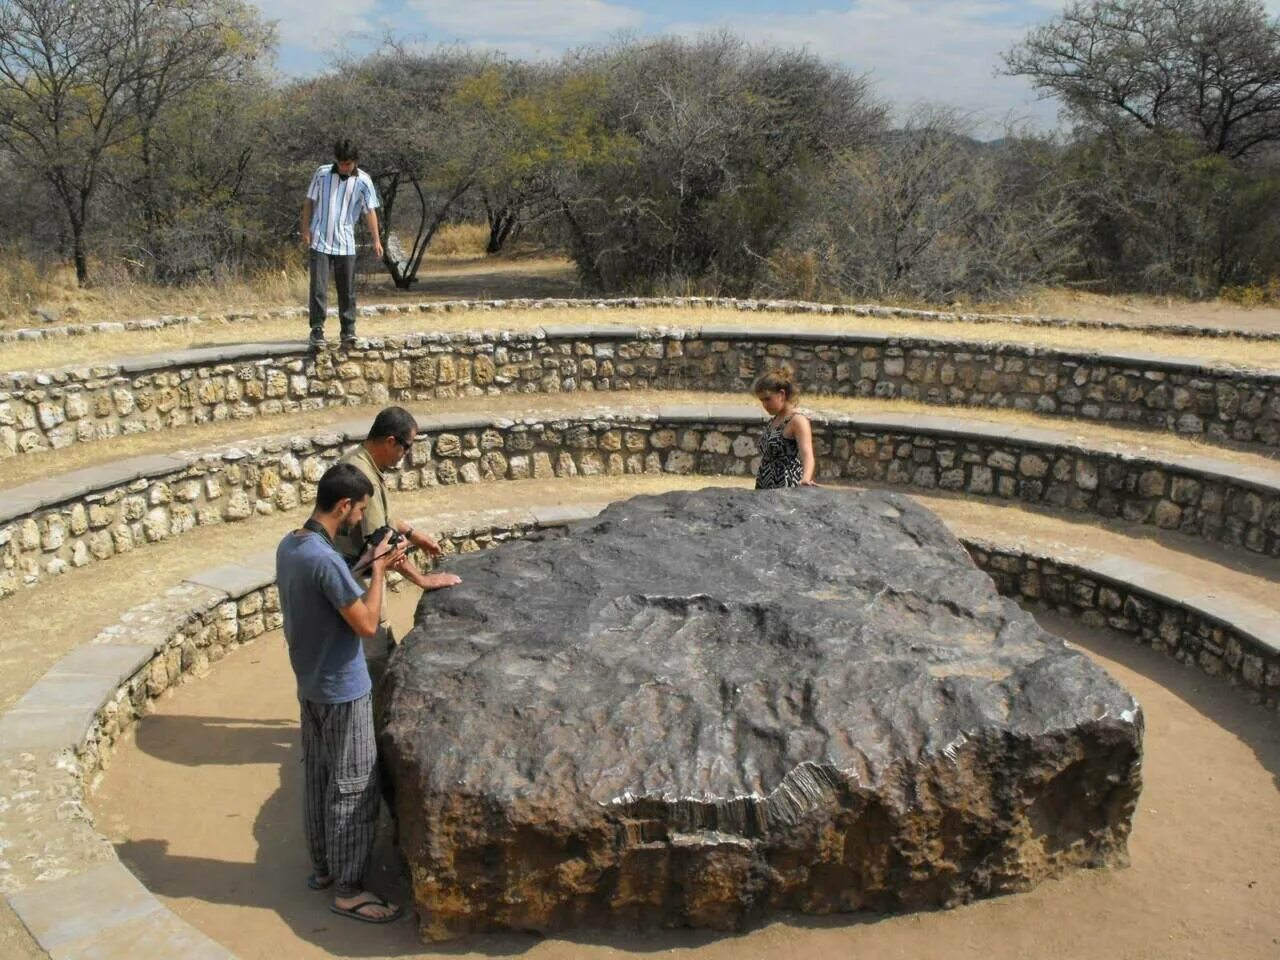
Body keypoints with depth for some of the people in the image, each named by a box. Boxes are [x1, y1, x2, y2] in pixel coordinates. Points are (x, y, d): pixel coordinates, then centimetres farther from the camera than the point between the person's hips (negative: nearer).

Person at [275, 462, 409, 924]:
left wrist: (368, 568, 7)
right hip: (343, 690, -9)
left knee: (318, 778, 20)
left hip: (310, 684, 9)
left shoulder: (289, 546, 1)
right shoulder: (325, 560, -28)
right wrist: (378, 570, -13)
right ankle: (348, 890, 13)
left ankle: (322, 866, 35)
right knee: (354, 788, 3)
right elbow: (367, 623, -24)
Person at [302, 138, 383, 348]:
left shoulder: (363, 181, -2)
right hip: (319, 241, 0)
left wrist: (376, 240, -13)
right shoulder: (322, 173, 0)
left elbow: (370, 211, -5)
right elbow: (309, 202, 7)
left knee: (347, 290, 5)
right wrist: (306, 230, 0)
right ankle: (317, 328, 0)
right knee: (318, 287, -5)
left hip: (345, 244, 0)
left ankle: (348, 331, 13)